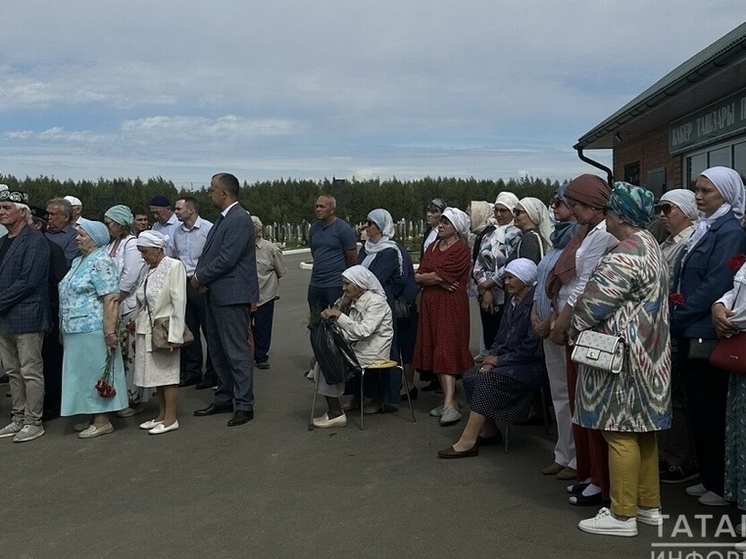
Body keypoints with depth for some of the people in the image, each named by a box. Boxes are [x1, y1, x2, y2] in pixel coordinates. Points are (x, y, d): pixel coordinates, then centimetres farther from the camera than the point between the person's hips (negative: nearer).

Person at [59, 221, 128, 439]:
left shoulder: (102, 262, -13)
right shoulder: (78, 261, 15)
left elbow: (111, 300, -20)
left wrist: (110, 332, -24)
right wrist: (65, 329, 20)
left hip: (92, 330, -9)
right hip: (76, 330, 9)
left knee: (96, 373, -2)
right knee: (85, 374, 13)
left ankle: (103, 422, 6)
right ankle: (95, 417, 22)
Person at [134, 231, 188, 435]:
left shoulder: (174, 266, -9)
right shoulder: (149, 269, 12)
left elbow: (179, 302, -14)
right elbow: (143, 302, 14)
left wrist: (175, 334, -18)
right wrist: (137, 325, 8)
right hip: (147, 331, 7)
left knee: (167, 372, -1)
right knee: (155, 373, 12)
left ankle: (170, 418, 7)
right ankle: (161, 415, 22)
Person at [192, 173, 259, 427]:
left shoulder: (239, 219, -16)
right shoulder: (224, 218, 15)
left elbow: (227, 258, -22)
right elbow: (209, 252, 15)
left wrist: (200, 277, -11)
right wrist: (199, 275, -3)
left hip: (232, 295, -10)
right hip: (216, 294, 10)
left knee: (236, 351, -4)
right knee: (217, 349, 16)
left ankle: (244, 405, 4)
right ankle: (223, 399, 27)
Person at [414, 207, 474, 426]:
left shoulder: (461, 250, -8)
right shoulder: (433, 247, 16)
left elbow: (440, 275, -17)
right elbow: (418, 277, 7)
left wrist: (425, 277, 0)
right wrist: (438, 280, -10)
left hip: (451, 305, -8)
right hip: (430, 304, 8)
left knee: (446, 351, -14)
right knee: (434, 352, 7)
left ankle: (450, 405, -17)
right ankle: (447, 398, 15)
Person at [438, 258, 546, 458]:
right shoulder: (513, 303, 11)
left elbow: (530, 348, -21)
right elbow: (501, 339, 14)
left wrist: (498, 360, -13)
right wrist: (491, 359, -5)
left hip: (531, 365, -9)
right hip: (509, 360, 9)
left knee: (487, 381, -26)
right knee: (471, 376, -8)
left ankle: (467, 442, -23)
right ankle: (489, 431, 1)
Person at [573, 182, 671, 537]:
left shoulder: (625, 255, -20)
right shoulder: (650, 246, 14)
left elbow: (594, 303, -18)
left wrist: (574, 329, 0)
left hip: (620, 354, -10)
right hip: (648, 352, 10)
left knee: (620, 432, -4)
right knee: (642, 428, 14)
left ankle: (622, 515, 3)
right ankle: (649, 506, 23)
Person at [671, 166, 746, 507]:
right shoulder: (705, 229, 16)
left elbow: (715, 286, -19)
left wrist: (676, 319, -14)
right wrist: (676, 318, 5)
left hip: (709, 336, -9)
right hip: (692, 335, 9)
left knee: (713, 412, -1)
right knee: (698, 410, 13)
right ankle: (708, 478, 24)